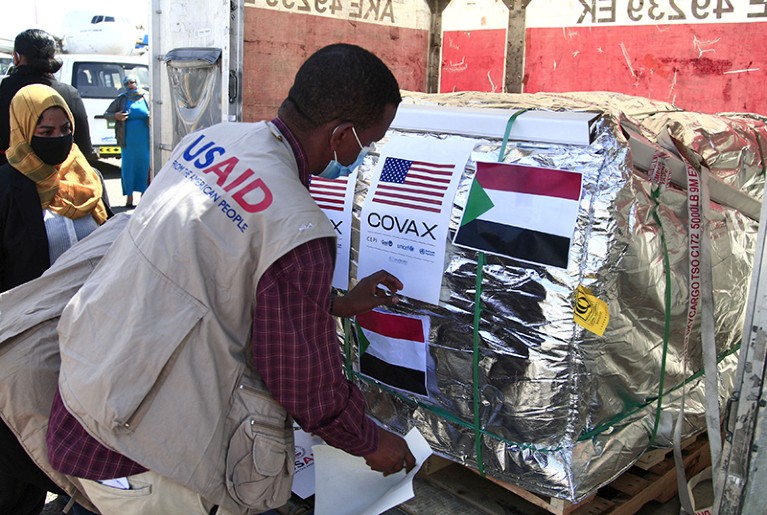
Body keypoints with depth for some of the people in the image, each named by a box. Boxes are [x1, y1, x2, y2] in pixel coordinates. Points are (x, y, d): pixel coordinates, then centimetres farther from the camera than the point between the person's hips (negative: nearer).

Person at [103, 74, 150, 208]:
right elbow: (106, 114, 10)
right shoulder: (121, 99, 5)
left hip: (145, 140, 0)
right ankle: (129, 196, 12)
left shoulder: (146, 98, 5)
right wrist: (116, 116, -11)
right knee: (128, 167, 3)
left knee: (145, 166, 4)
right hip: (128, 141, 0)